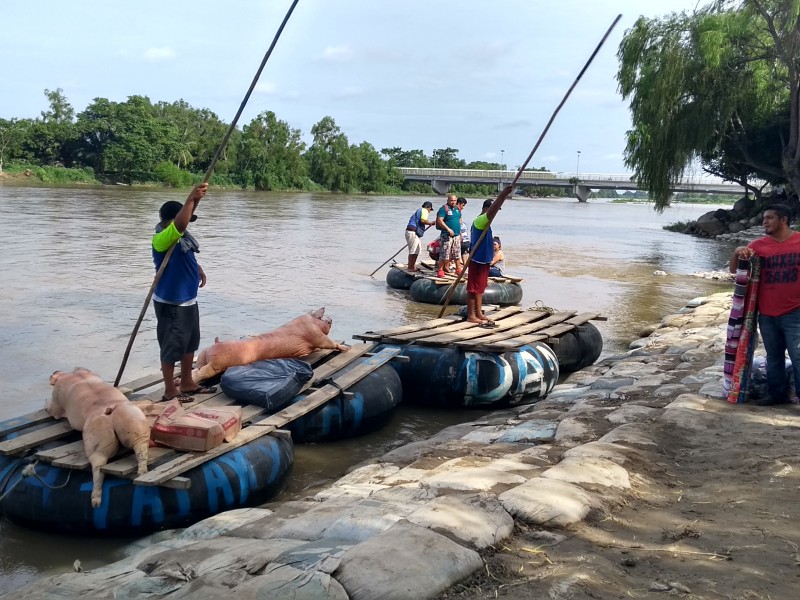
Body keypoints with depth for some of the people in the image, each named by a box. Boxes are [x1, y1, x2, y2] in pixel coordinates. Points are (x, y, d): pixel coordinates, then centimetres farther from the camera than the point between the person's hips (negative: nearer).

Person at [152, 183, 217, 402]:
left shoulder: (179, 237, 5)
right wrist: (192, 198, -36)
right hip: (171, 303, -10)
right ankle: (170, 391, 15)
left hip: (188, 300, 10)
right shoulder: (162, 239, -22)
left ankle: (187, 383, 35)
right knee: (172, 346, 2)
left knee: (190, 343, 20)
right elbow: (180, 223, -40)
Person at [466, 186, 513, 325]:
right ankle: (471, 316, 4)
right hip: (477, 260, -10)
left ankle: (479, 314, 24)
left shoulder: (484, 222, 13)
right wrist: (502, 196, -42)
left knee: (480, 288, 16)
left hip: (484, 260, 10)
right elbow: (491, 212, -36)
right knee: (473, 288, -2)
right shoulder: (479, 220, -19)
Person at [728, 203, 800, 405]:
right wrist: (737, 252, -13)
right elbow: (733, 270, 6)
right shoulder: (758, 245, 2)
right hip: (766, 314, 4)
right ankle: (778, 393, 27)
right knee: (774, 357, 15)